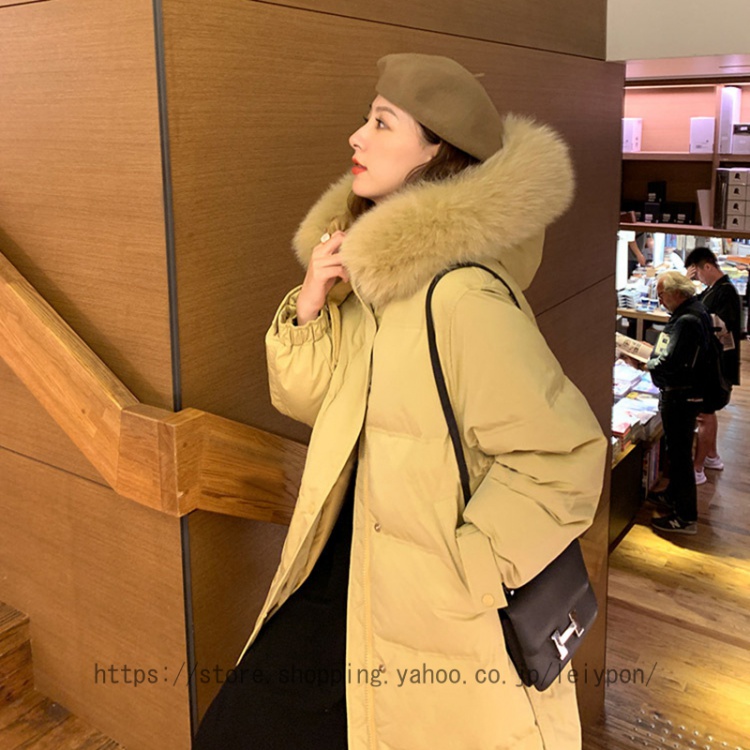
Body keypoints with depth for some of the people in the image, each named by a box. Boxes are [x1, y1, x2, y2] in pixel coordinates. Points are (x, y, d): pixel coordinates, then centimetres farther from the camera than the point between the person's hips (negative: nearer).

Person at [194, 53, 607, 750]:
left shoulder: (463, 294, -25)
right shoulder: (373, 263, 1)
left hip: (436, 609, -7)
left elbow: (563, 455, -24)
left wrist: (460, 572, -17)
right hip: (348, 573, 8)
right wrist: (311, 302, -10)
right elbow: (308, 395, 8)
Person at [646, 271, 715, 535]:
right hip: (684, 393, 11)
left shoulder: (687, 321, -25)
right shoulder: (695, 311, 8)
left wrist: (647, 363, -11)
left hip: (681, 396, -11)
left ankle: (686, 518, 8)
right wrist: (654, 352, 7)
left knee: (679, 453, -2)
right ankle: (674, 497, 41)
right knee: (677, 450, 24)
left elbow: (668, 363, -28)